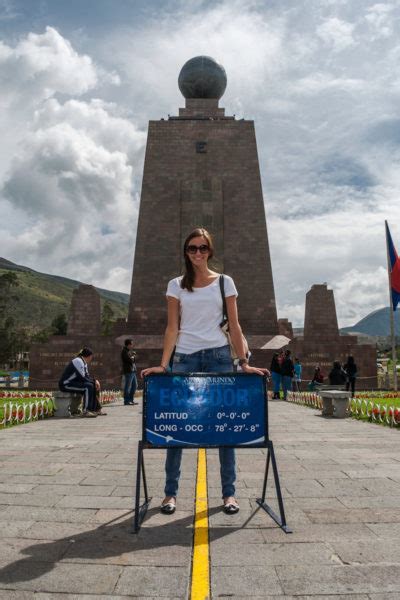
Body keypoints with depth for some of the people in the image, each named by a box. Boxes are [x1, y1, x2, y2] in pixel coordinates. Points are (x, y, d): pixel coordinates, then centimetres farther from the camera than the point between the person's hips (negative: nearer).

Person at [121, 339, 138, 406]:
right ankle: (126, 401, 2)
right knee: (128, 386, -5)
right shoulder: (124, 352, -10)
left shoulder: (130, 351, 18)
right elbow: (130, 360, -20)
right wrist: (133, 357, -1)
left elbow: (134, 360, 17)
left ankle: (131, 400, 22)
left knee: (135, 385, 13)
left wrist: (133, 357, -4)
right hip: (128, 371, -10)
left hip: (133, 371, 10)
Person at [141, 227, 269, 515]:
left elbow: (234, 326, 4)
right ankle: (171, 492, 15)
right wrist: (163, 364, -8)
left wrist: (244, 362, -4)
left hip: (218, 355, 0)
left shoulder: (224, 282, 7)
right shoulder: (176, 285, 8)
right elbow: (172, 327, 2)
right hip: (184, 357, 1)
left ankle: (229, 493, 16)